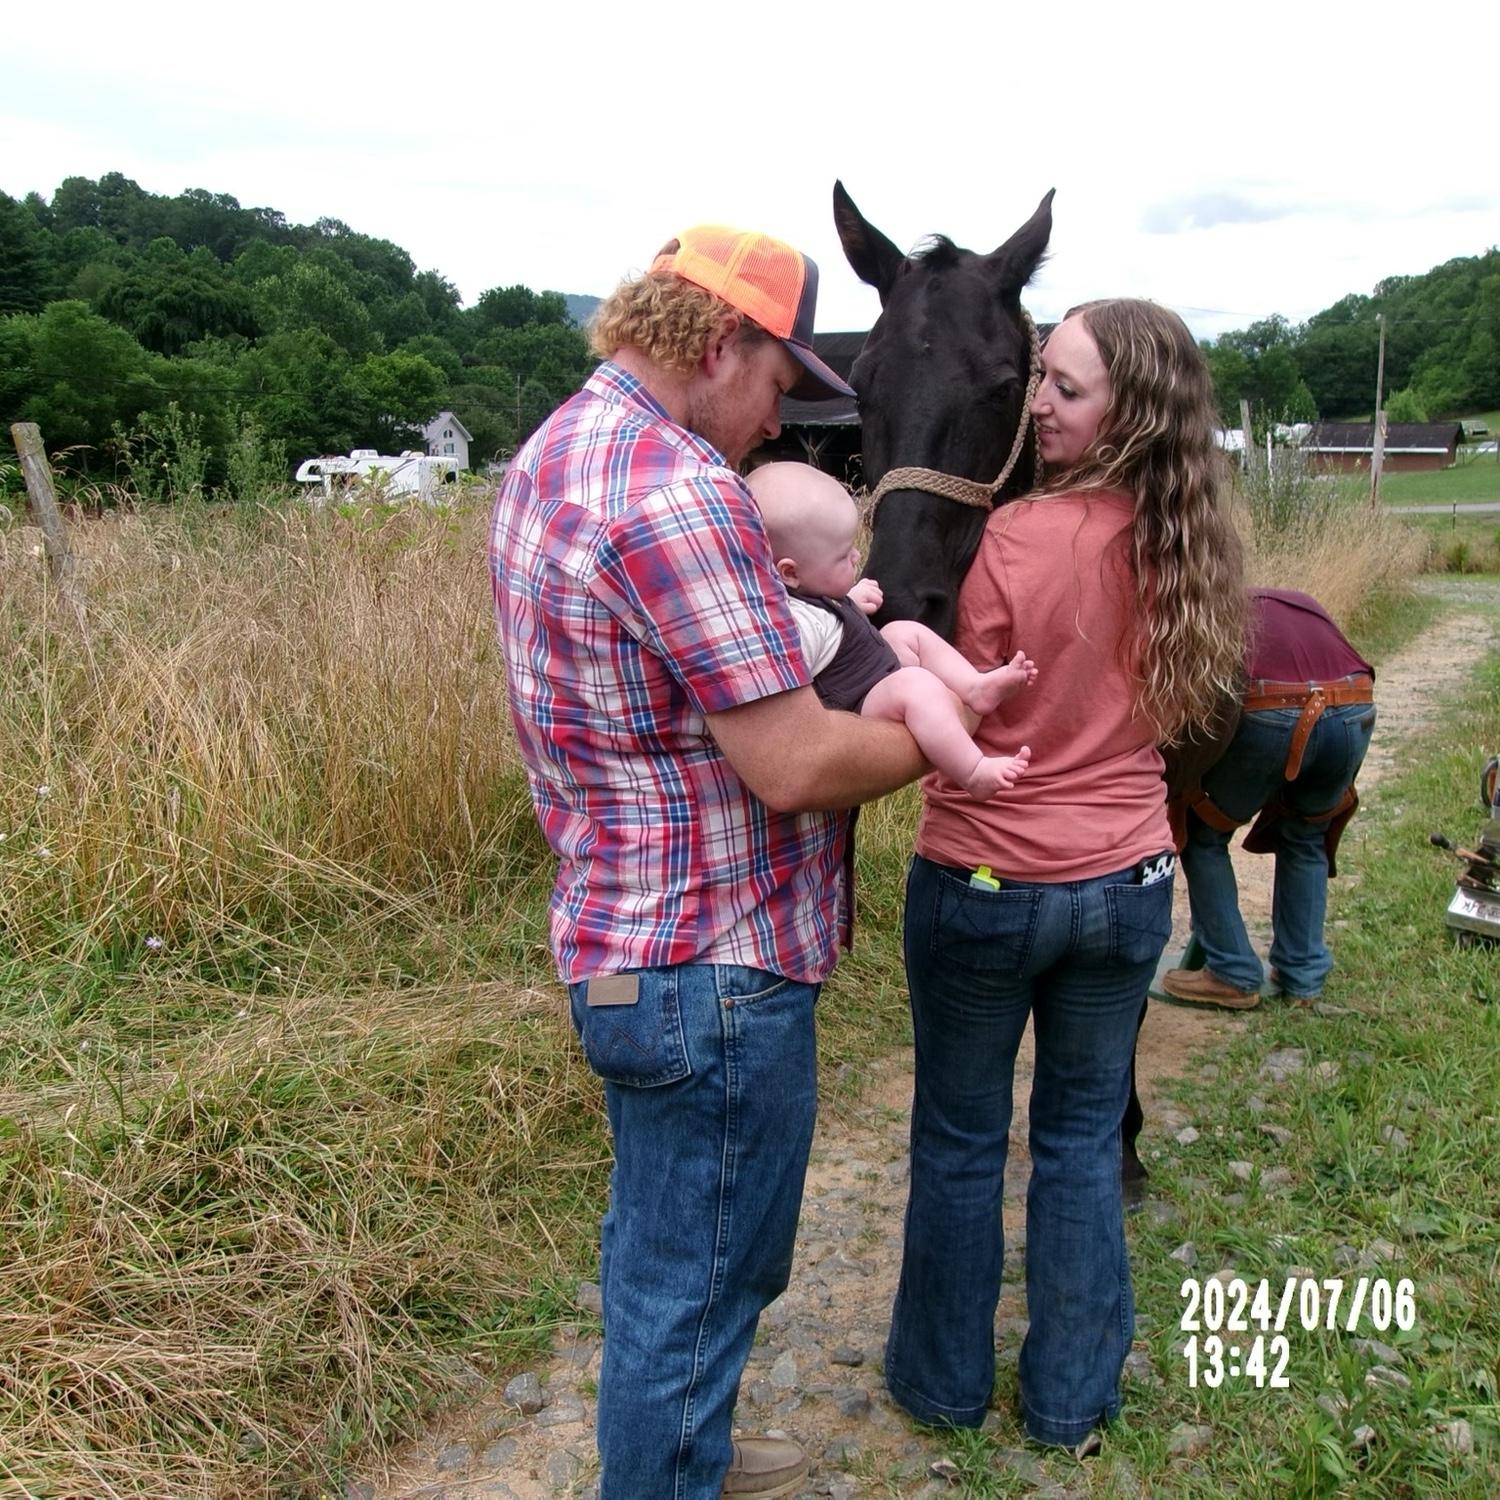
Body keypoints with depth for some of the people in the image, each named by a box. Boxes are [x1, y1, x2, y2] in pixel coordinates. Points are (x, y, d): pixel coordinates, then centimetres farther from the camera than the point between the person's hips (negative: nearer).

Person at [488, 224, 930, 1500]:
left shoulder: (551, 456, 9)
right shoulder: (677, 488, -23)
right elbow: (795, 765, -25)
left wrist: (800, 615, 8)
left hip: (626, 942, 11)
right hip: (713, 965, -11)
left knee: (660, 1250, 27)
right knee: (700, 1286, 9)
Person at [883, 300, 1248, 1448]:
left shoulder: (1017, 540, -20)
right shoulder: (1183, 545, -2)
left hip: (986, 887, -4)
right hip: (1128, 887, 5)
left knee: (961, 1140, 15)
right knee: (1084, 1140, 19)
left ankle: (944, 1382, 34)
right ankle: (1071, 1398, 34)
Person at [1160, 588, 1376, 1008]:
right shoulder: (1301, 605, 35)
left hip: (1268, 715, -4)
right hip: (1356, 711, 5)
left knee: (1202, 835, 18)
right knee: (1306, 838, 29)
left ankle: (1233, 975, 19)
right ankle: (1303, 975, 31)